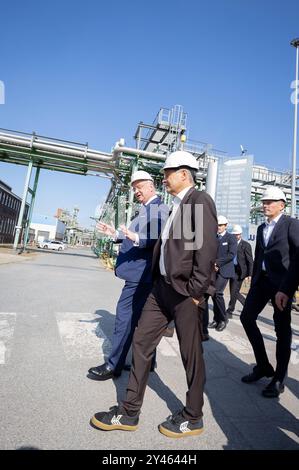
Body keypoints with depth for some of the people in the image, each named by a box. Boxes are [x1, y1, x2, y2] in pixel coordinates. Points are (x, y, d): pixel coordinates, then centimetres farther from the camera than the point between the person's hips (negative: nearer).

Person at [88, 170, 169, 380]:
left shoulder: (160, 209, -11)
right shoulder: (146, 210, 18)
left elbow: (159, 238, -23)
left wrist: (136, 237, -35)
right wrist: (116, 234, 17)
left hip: (141, 272, -10)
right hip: (138, 271, 10)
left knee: (125, 315, -3)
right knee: (141, 318, 16)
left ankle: (114, 365, 12)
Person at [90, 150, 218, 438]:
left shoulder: (200, 200, -9)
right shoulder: (176, 206, 17)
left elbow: (207, 247, -18)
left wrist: (196, 290, -17)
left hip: (185, 291, -8)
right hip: (162, 286, 9)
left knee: (191, 354, 9)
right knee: (141, 342, 12)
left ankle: (192, 418, 32)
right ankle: (129, 413, 28)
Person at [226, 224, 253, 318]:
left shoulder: (246, 245, -4)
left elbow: (250, 261, -6)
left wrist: (250, 274, -11)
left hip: (240, 271, -6)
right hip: (232, 270, 6)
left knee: (234, 292, -5)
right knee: (234, 292, 11)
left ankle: (229, 312, 8)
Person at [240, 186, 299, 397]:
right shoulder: (261, 228, 17)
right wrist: (253, 282, 15)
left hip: (281, 282, -7)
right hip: (262, 280, 7)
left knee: (282, 328, 3)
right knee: (247, 317, 4)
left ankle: (279, 379, 18)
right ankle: (263, 366, 22)